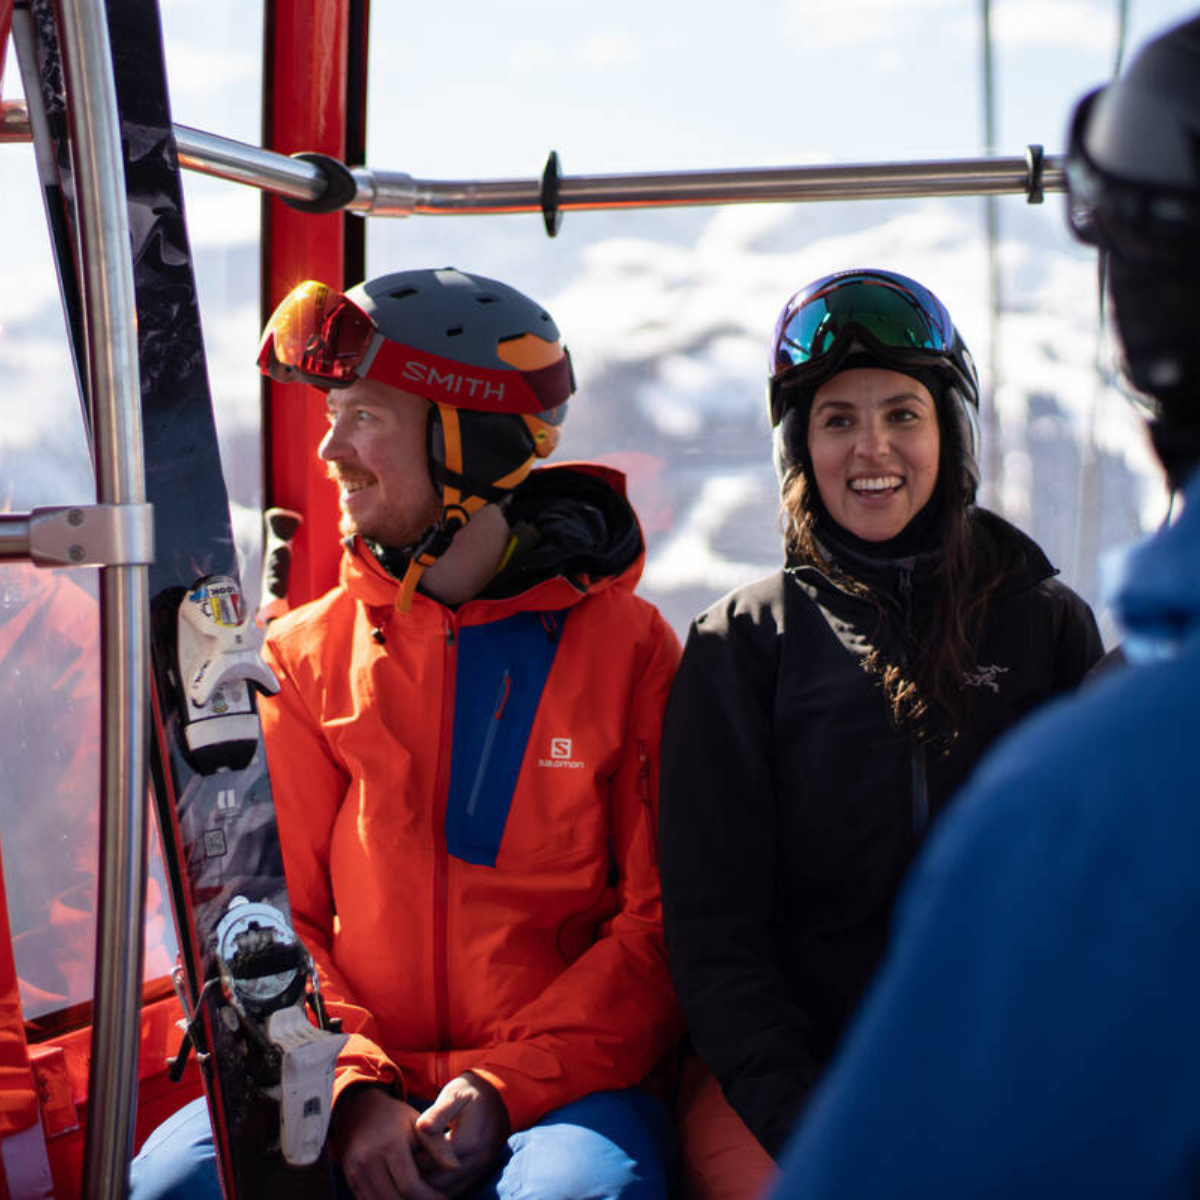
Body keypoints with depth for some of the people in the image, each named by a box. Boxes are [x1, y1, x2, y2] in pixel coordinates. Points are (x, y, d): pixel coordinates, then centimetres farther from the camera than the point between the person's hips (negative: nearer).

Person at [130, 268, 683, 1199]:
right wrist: (353, 1089, -10)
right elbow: (273, 920, 7)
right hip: (358, 1081, 3)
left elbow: (663, 922, -2)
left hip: (562, 1083, -2)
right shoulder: (305, 654, 9)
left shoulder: (628, 646, 1)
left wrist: (506, 1087, -14)